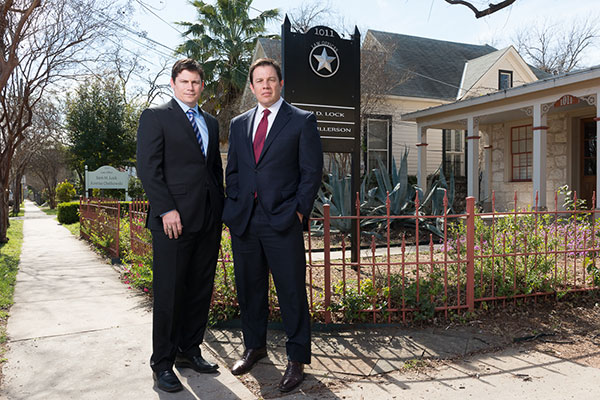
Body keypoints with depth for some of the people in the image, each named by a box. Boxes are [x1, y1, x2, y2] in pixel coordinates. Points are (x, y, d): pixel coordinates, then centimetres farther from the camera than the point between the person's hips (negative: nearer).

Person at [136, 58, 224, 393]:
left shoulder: (211, 122, 19)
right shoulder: (156, 116, 1)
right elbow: (148, 168, -8)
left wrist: (221, 208, 12)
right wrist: (167, 209, -15)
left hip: (209, 220, 6)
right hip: (174, 219, -6)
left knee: (201, 289, 11)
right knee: (170, 292, 0)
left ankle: (189, 351, 25)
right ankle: (163, 363, 13)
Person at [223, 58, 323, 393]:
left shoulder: (302, 121, 2)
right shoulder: (239, 124, 16)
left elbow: (312, 170, -2)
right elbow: (232, 171, 18)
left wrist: (299, 210, -9)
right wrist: (234, 206, 7)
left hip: (282, 220, -4)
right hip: (244, 221, 5)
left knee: (292, 291, 0)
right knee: (249, 287, 14)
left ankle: (297, 359, 14)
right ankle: (255, 347, 33)